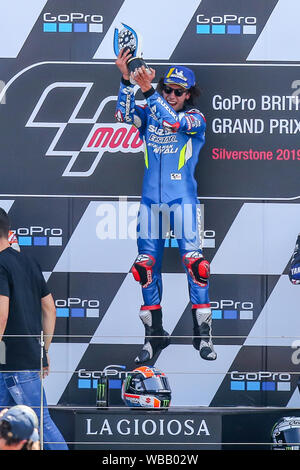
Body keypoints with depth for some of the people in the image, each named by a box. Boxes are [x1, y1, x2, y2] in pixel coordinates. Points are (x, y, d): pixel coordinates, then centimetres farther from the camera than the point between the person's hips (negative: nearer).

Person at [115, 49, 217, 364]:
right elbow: (124, 115, -9)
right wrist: (125, 79, -21)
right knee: (147, 267, 2)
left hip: (183, 200, -3)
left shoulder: (195, 119, 0)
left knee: (194, 264, -11)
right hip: (151, 201, 3)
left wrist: (148, 91, -27)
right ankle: (154, 334, 11)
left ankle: (203, 334, -5)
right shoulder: (149, 114, 9)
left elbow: (173, 122, -20)